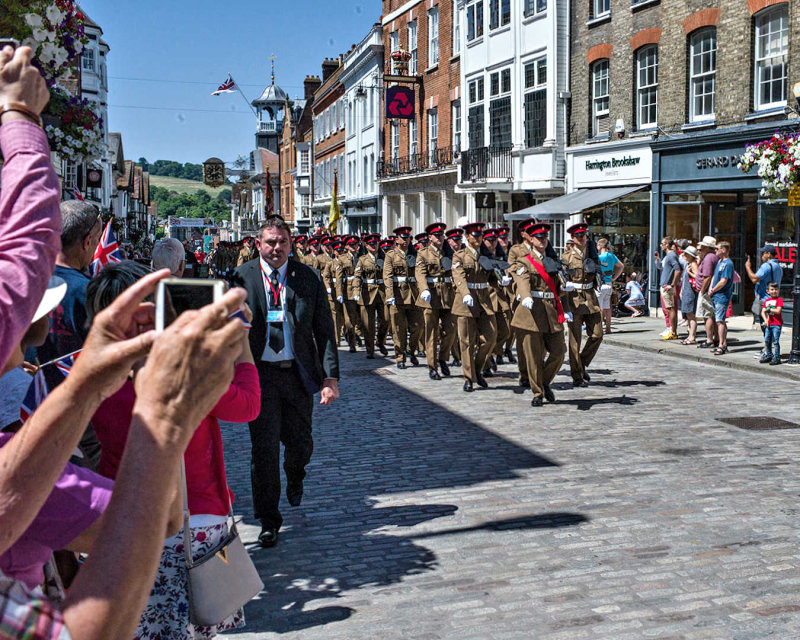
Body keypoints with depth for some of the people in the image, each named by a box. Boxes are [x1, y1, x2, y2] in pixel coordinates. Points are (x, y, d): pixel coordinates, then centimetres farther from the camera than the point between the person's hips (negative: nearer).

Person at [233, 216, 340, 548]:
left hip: (298, 373, 1)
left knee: (301, 445, 11)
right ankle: (269, 521, 15)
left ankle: (294, 478, 48)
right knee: (264, 449, -1)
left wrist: (330, 376, -4)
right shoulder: (241, 278, 0)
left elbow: (324, 330, 3)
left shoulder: (307, 278, 2)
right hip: (259, 373, -1)